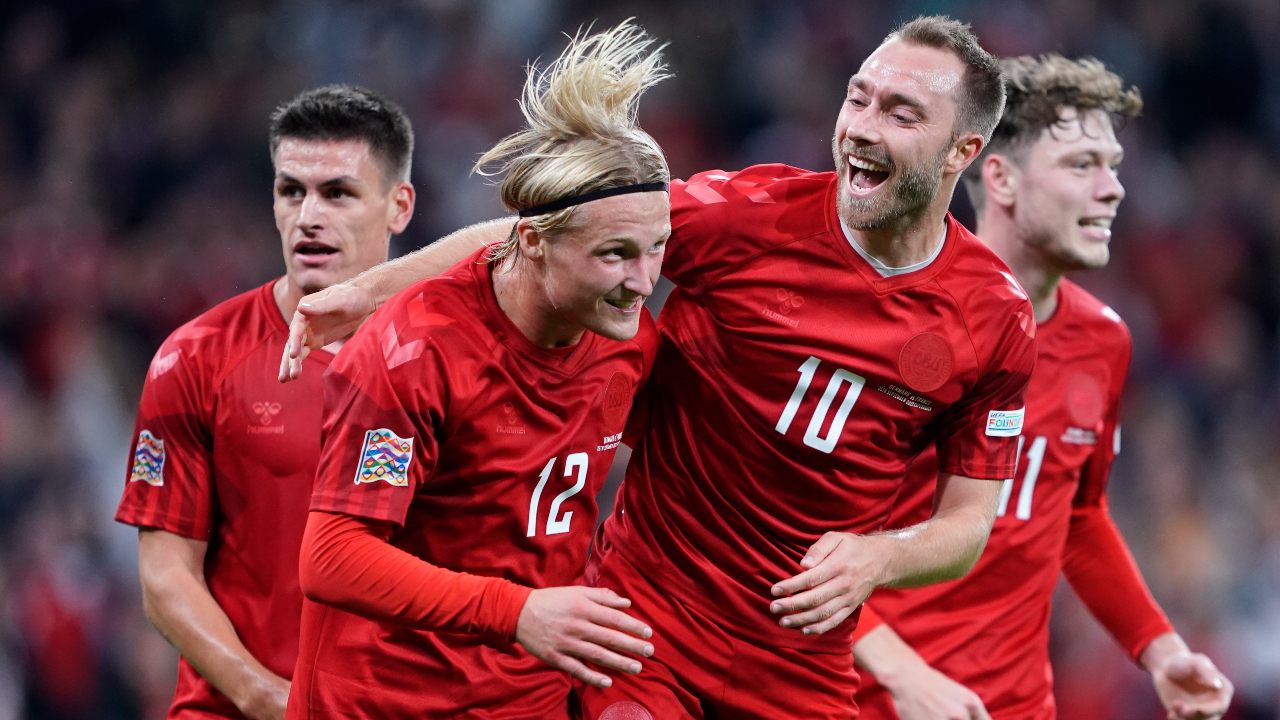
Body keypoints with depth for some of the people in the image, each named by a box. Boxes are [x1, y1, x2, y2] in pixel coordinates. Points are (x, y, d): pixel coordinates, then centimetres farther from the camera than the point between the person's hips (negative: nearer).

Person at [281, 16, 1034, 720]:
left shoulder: (999, 320, -4)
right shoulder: (753, 212, -10)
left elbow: (969, 523, 2)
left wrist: (877, 557, -19)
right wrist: (370, 288, -6)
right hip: (650, 618, -2)